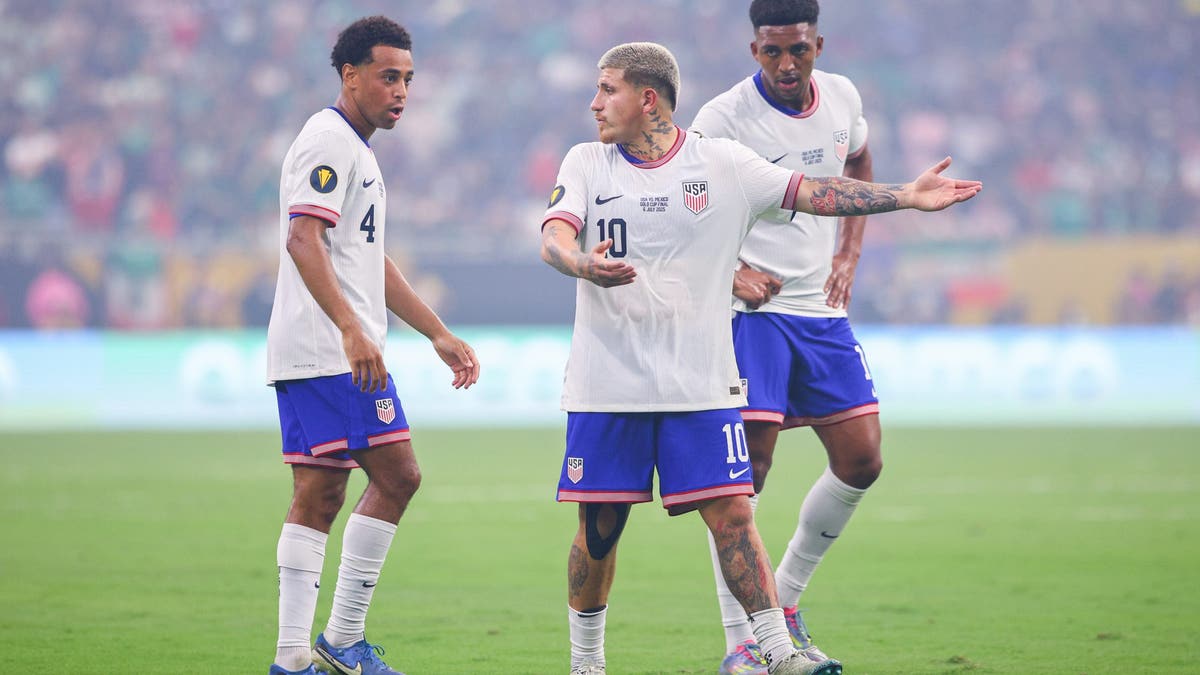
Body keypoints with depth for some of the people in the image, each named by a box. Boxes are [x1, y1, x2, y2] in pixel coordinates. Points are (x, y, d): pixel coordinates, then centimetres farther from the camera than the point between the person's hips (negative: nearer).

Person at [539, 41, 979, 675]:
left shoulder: (721, 163, 3)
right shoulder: (585, 163, 4)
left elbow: (810, 191, 2)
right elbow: (554, 237, -10)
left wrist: (905, 195, -7)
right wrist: (582, 262, -34)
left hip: (701, 384, 0)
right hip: (606, 385, 0)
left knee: (731, 514, -6)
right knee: (598, 528, 3)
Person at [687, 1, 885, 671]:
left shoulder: (841, 97, 3)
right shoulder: (725, 118, -14)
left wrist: (849, 255, 11)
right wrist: (731, 273, -21)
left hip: (823, 311, 6)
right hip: (752, 310, -6)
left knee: (862, 461, 4)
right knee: (746, 468, -14)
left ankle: (785, 600, 22)